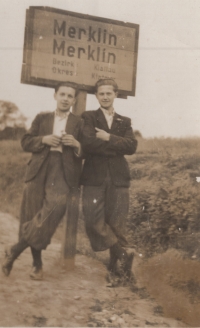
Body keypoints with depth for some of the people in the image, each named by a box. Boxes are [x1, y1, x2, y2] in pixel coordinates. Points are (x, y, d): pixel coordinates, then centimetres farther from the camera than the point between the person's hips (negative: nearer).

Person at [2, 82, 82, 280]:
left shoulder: (79, 123, 10)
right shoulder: (41, 118, 15)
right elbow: (26, 143, 9)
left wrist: (77, 145, -14)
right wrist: (43, 140, -8)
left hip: (63, 175, -2)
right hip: (39, 174, 2)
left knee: (54, 210, -20)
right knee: (33, 217, 1)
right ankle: (37, 263, 15)